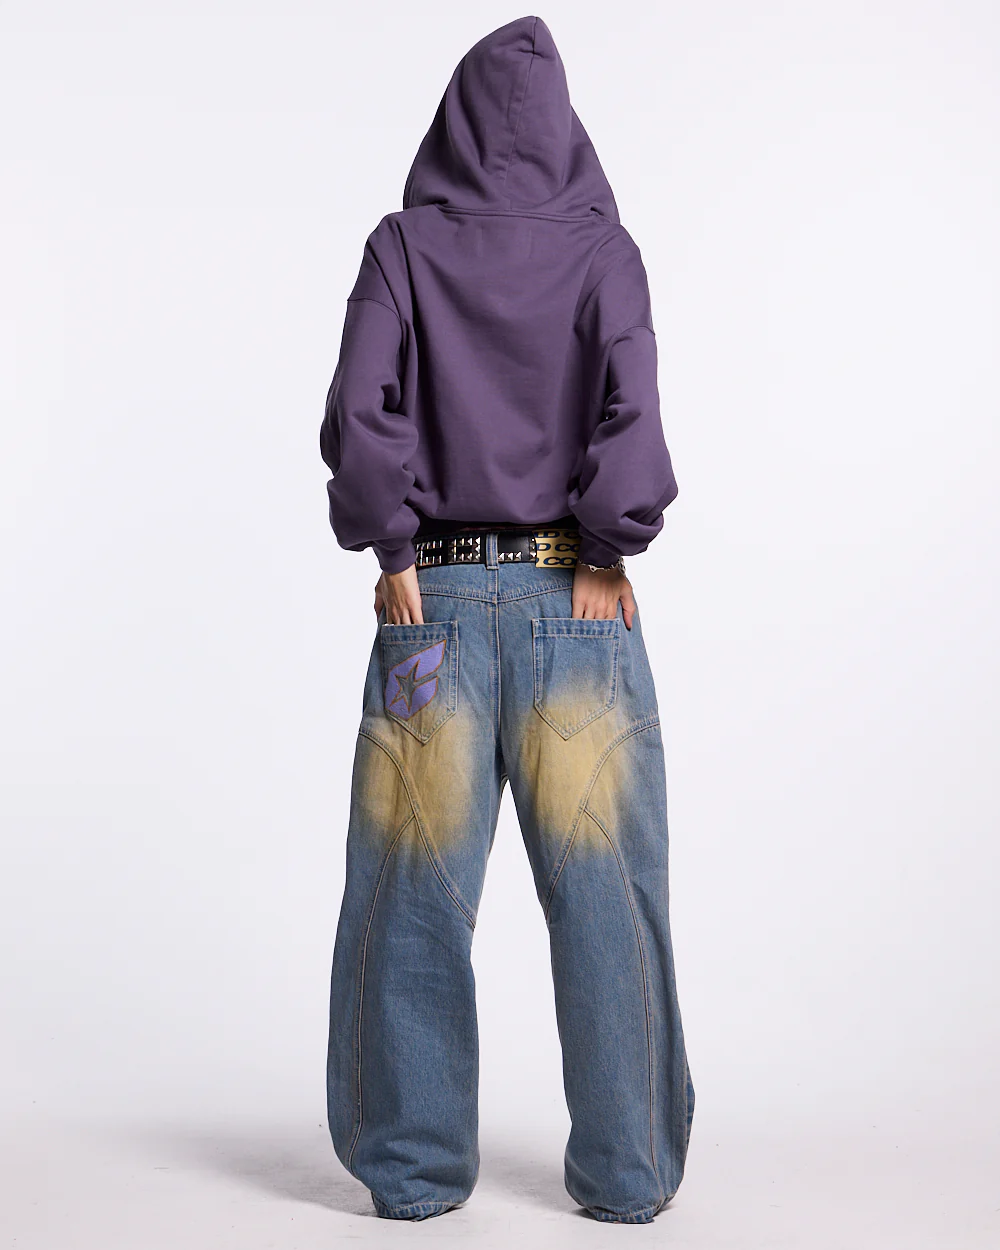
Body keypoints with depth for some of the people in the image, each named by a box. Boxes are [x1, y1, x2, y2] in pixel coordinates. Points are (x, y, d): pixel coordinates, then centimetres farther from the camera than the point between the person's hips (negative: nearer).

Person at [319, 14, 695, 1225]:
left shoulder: (402, 245, 5)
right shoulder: (601, 246, 4)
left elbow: (357, 405, -8)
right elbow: (626, 398, -11)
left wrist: (390, 548, -1)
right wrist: (606, 555, -6)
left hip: (434, 593, 0)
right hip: (575, 596, 0)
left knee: (415, 891, 6)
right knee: (600, 891, 4)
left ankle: (414, 1164, 12)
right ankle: (625, 1169, 9)